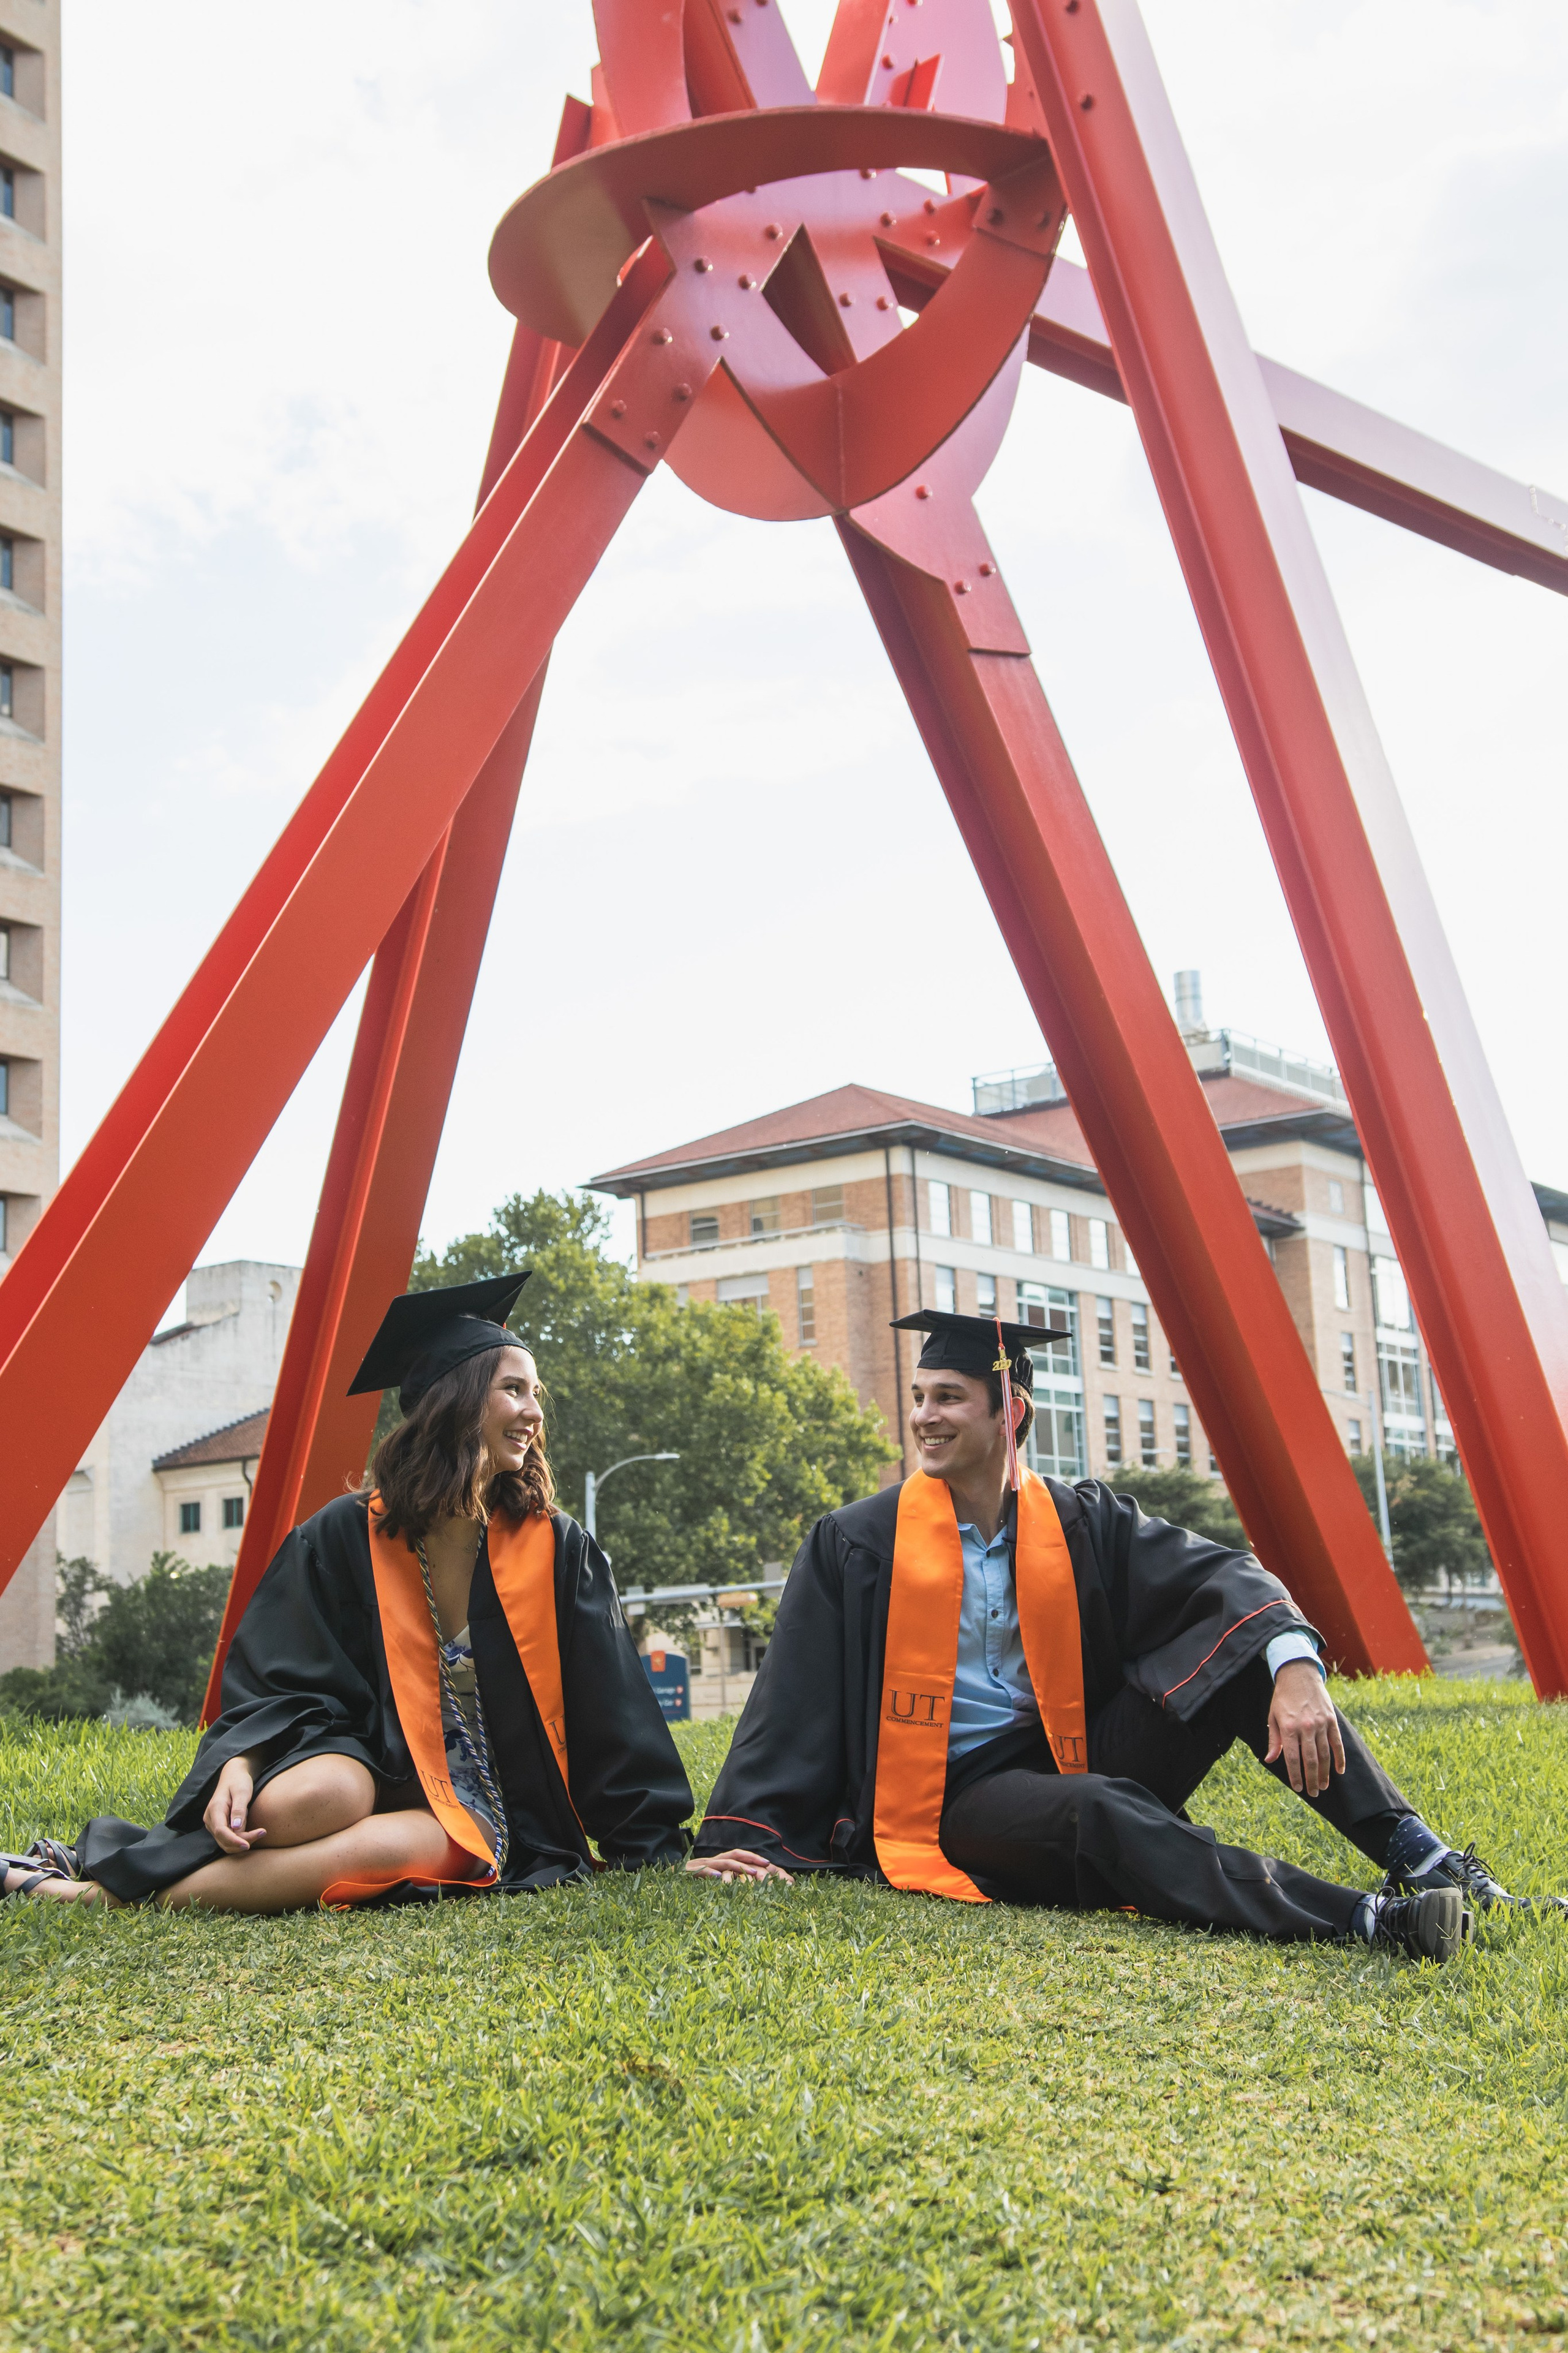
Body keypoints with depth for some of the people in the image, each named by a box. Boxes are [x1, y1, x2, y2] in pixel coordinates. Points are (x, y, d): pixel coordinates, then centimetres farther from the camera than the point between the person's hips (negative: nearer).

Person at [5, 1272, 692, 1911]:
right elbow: (278, 1682, 1)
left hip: (480, 1816, 1)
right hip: (368, 1767, 0)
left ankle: (101, 1891, -21)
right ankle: (106, 1859, -15)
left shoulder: (555, 1550, 0)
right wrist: (240, 1762, -20)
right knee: (319, 1796, -38)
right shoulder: (347, 1537, -2)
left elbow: (611, 1711, 4)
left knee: (385, 1848, -35)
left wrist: (660, 1849, 3)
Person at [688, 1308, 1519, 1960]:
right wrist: (739, 1837, -13)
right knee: (1098, 1812, -37)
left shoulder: (1083, 1523, 4)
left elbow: (1216, 1577, -9)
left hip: (1083, 1761, 4)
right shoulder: (856, 1545, -2)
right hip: (960, 1797, -4)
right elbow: (794, 1703, -3)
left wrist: (1294, 1668, -29)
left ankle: (1418, 1856, -22)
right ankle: (1365, 1921, -47)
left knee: (1244, 1647, -15)